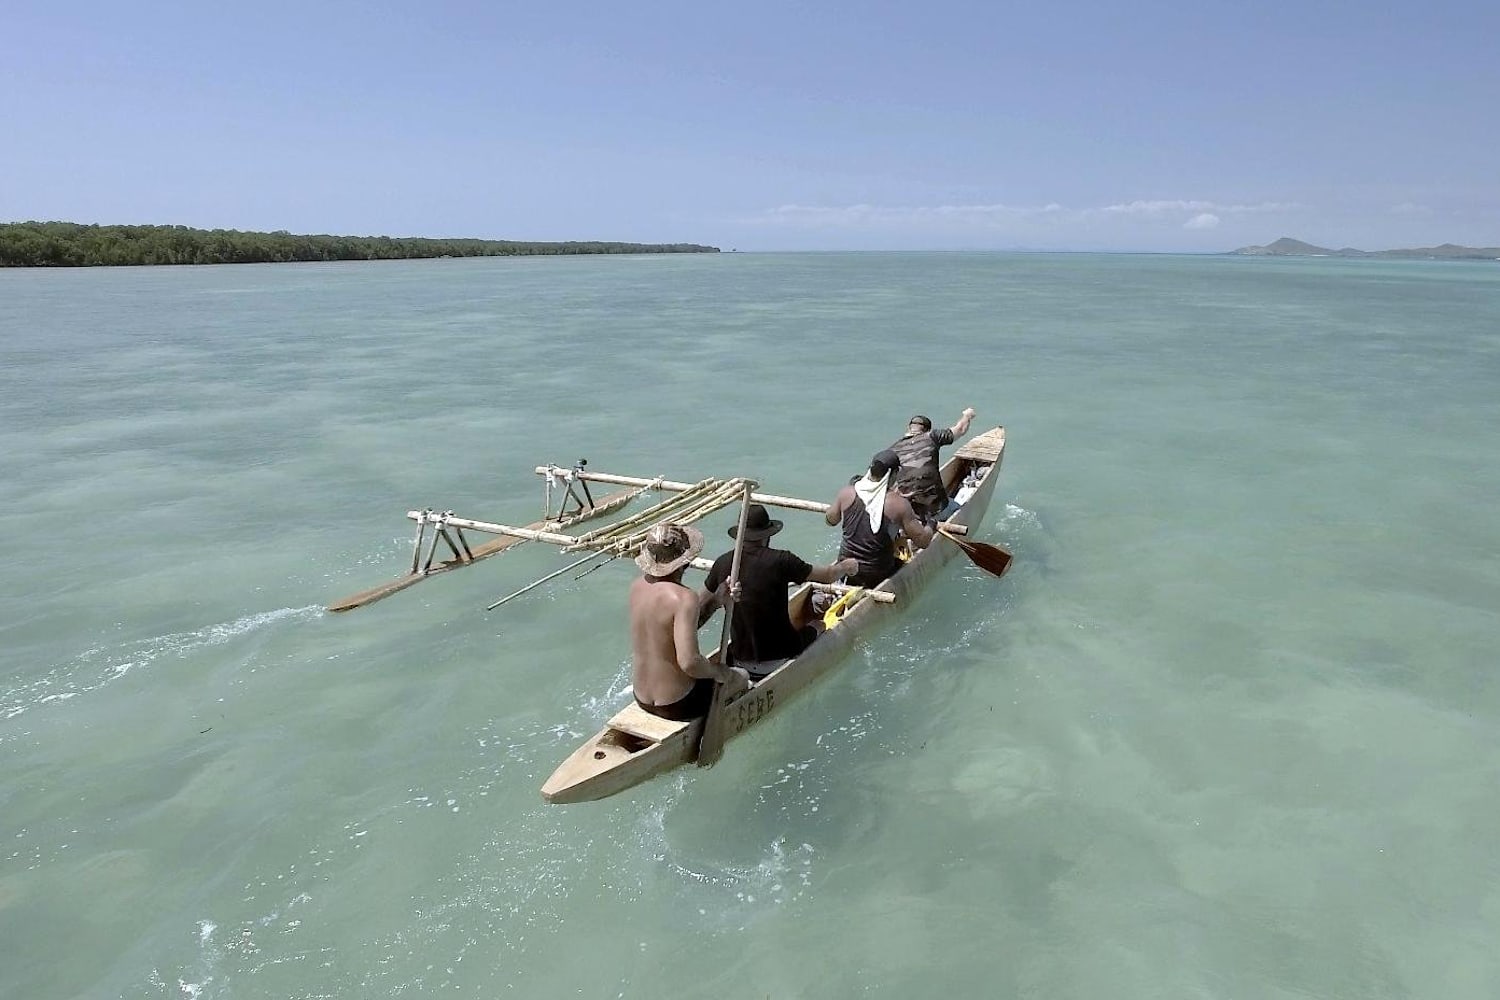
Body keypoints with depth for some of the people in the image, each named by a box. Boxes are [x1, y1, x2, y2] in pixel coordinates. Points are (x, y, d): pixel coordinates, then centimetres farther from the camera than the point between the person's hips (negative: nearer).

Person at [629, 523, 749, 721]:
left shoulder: (638, 585, -4)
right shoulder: (684, 598, -28)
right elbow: (689, 662, -32)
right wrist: (719, 672, -13)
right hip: (677, 706, -7)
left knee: (710, 667, 34)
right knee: (741, 677, 21)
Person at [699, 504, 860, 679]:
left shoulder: (723, 563, -6)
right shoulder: (779, 560, -16)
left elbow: (700, 606, 6)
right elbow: (827, 576, -1)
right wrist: (846, 567, 20)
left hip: (739, 662, 4)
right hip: (779, 659, -4)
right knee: (815, 628, 23)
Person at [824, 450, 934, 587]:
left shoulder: (847, 493, -8)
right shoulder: (899, 504, -18)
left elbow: (830, 520, 10)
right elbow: (924, 541, -12)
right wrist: (931, 526, 8)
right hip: (877, 576, -4)